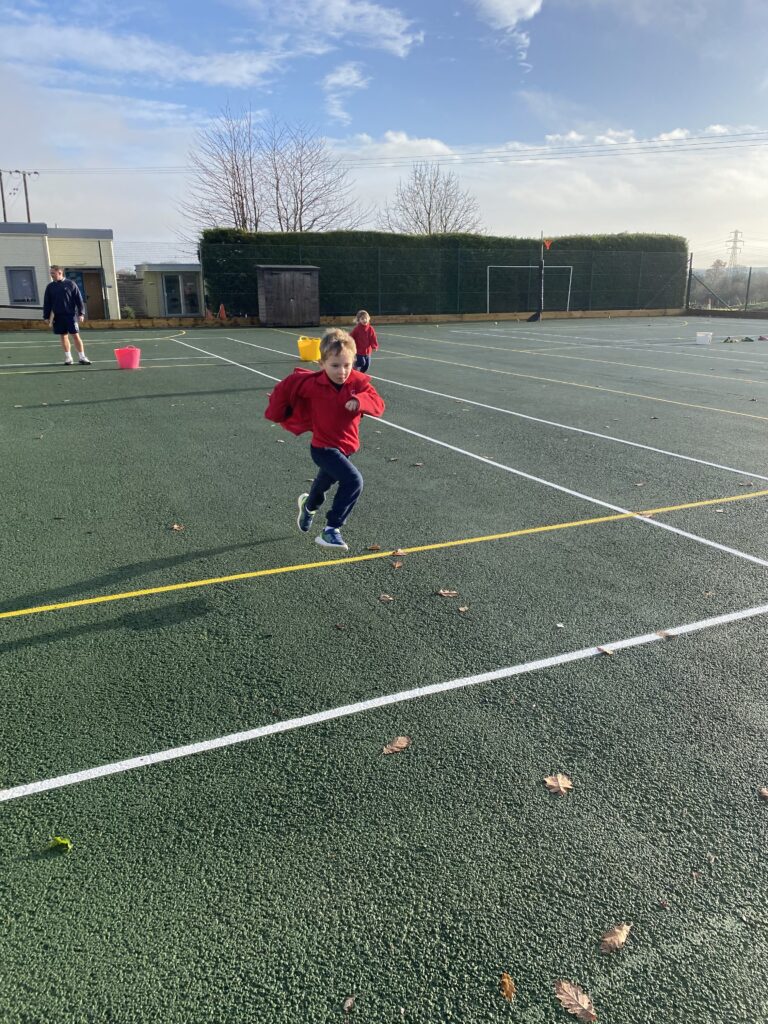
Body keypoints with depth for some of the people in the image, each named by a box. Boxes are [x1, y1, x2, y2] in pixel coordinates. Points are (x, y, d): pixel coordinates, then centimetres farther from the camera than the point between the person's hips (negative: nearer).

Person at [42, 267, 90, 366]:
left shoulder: (70, 284, 1)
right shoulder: (50, 287, 10)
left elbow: (79, 299, -1)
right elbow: (46, 303, 12)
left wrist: (81, 313, -8)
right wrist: (46, 316, 6)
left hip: (71, 315, -3)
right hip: (58, 316, 3)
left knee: (76, 335, -5)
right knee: (63, 336, 5)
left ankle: (82, 357, -1)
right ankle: (68, 358, 11)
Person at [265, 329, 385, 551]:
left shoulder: (359, 382, -13)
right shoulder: (312, 383, -18)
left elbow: (378, 405, -22)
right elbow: (289, 384, 0)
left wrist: (360, 401, -41)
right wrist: (277, 412, 9)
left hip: (346, 447, 5)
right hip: (323, 447, -5)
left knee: (325, 482, 31)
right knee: (353, 481, -27)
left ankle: (309, 504, 67)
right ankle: (331, 530, -18)